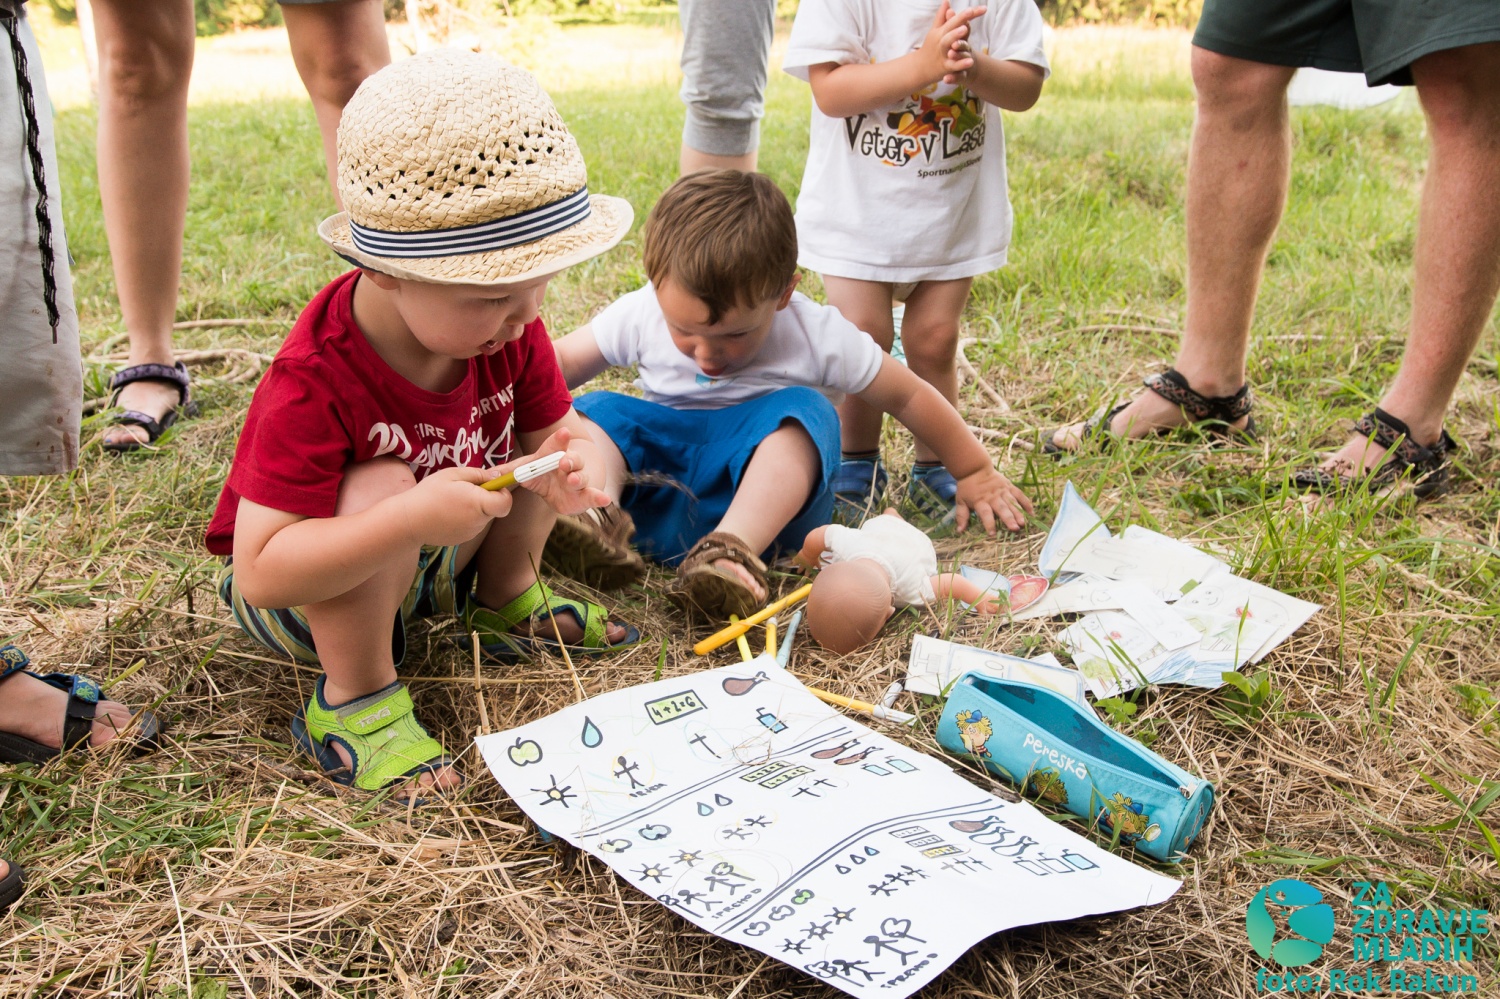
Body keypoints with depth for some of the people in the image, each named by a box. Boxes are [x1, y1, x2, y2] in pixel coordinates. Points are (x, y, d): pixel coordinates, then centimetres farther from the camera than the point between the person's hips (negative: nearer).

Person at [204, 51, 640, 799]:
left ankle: (505, 600, 14)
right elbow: (260, 573, -37)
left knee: (551, 441, -5)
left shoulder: (503, 327, -16)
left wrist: (571, 462, -31)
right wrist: (412, 519, -49)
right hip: (302, 594, -6)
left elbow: (555, 425, -5)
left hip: (420, 560, 6)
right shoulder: (313, 386, -36)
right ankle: (355, 698, -17)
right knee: (381, 486, -37)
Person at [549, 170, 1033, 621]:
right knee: (597, 410, -18)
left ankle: (733, 550, -50)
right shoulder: (640, 315, -8)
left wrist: (975, 474, 5)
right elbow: (561, 363, 1)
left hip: (768, 494, -2)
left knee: (803, 411, -30)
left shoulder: (819, 337, -13)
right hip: (656, 478, 2)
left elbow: (908, 397, -2)